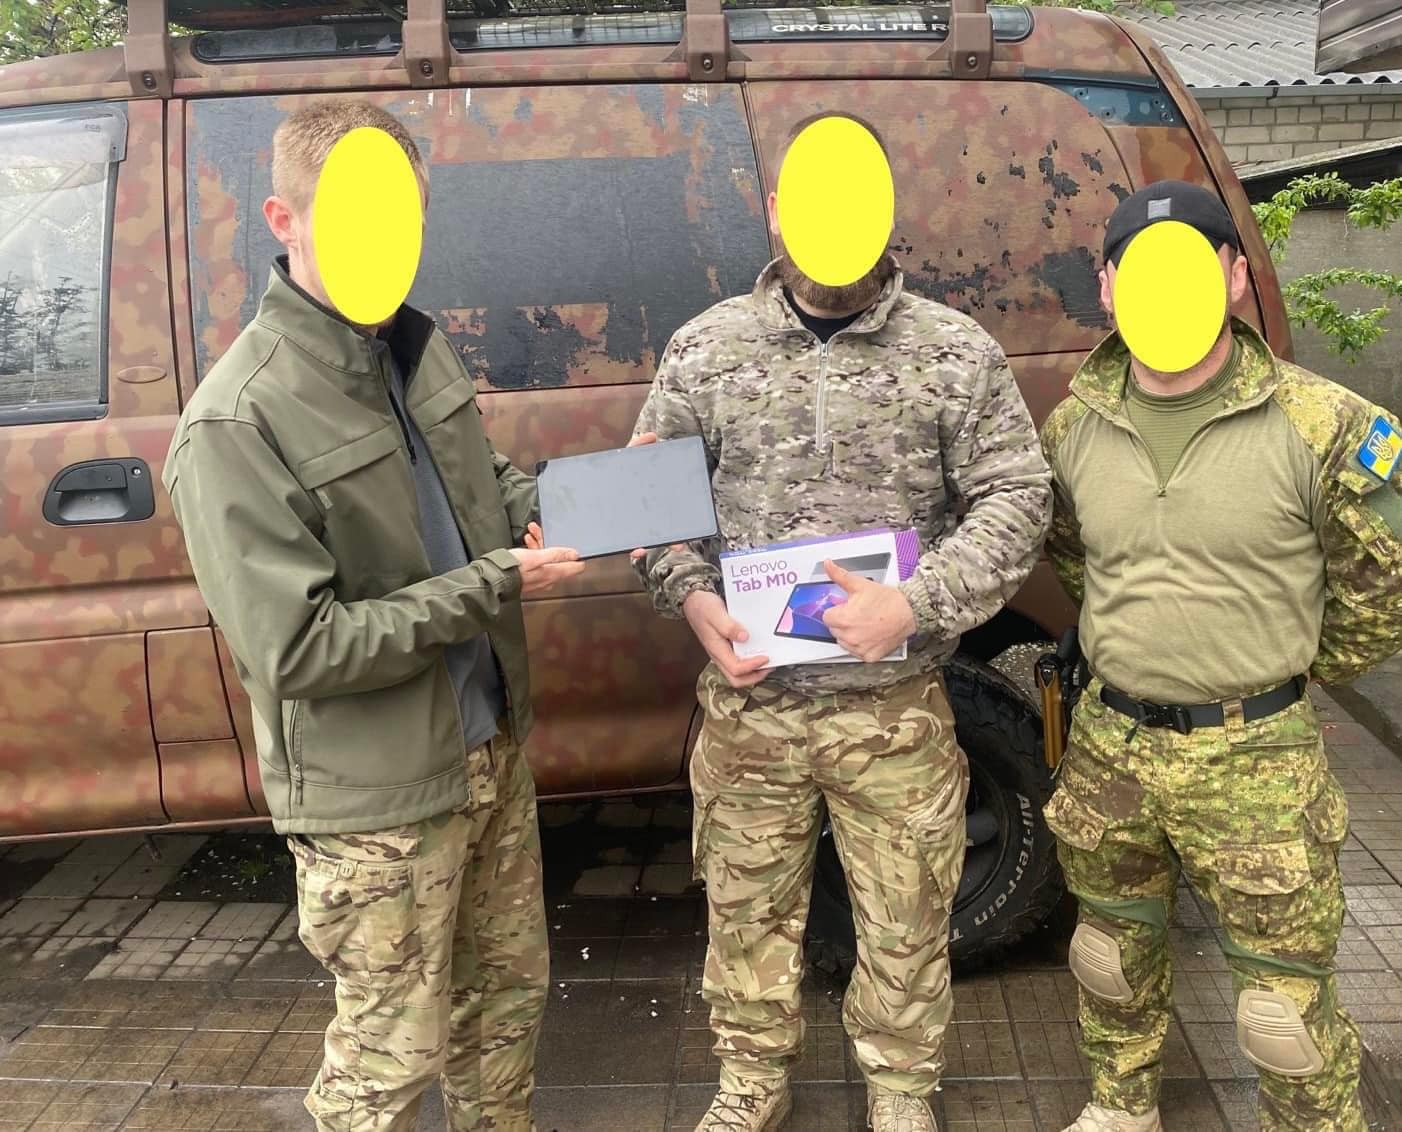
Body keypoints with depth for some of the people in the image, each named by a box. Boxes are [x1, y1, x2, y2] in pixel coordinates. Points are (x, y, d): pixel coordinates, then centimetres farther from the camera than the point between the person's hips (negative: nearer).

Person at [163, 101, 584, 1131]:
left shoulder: (416, 344, 1)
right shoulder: (235, 424, -23)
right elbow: (297, 651, -24)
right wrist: (492, 586, -22)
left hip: (491, 747, 7)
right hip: (378, 801, -7)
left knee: (510, 986, 25)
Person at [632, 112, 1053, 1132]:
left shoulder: (956, 351, -5)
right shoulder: (706, 347, 1)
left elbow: (1018, 500, -5)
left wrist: (916, 602, -18)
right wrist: (693, 598, -10)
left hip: (896, 710, -1)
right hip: (748, 702, 2)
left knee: (905, 919, 14)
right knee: (748, 909, 17)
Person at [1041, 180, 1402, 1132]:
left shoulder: (1319, 424, -14)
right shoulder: (1074, 426, -1)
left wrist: (1289, 671, 5)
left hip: (1256, 758, -4)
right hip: (1110, 744, 5)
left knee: (1287, 999, 6)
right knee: (1113, 956, 23)